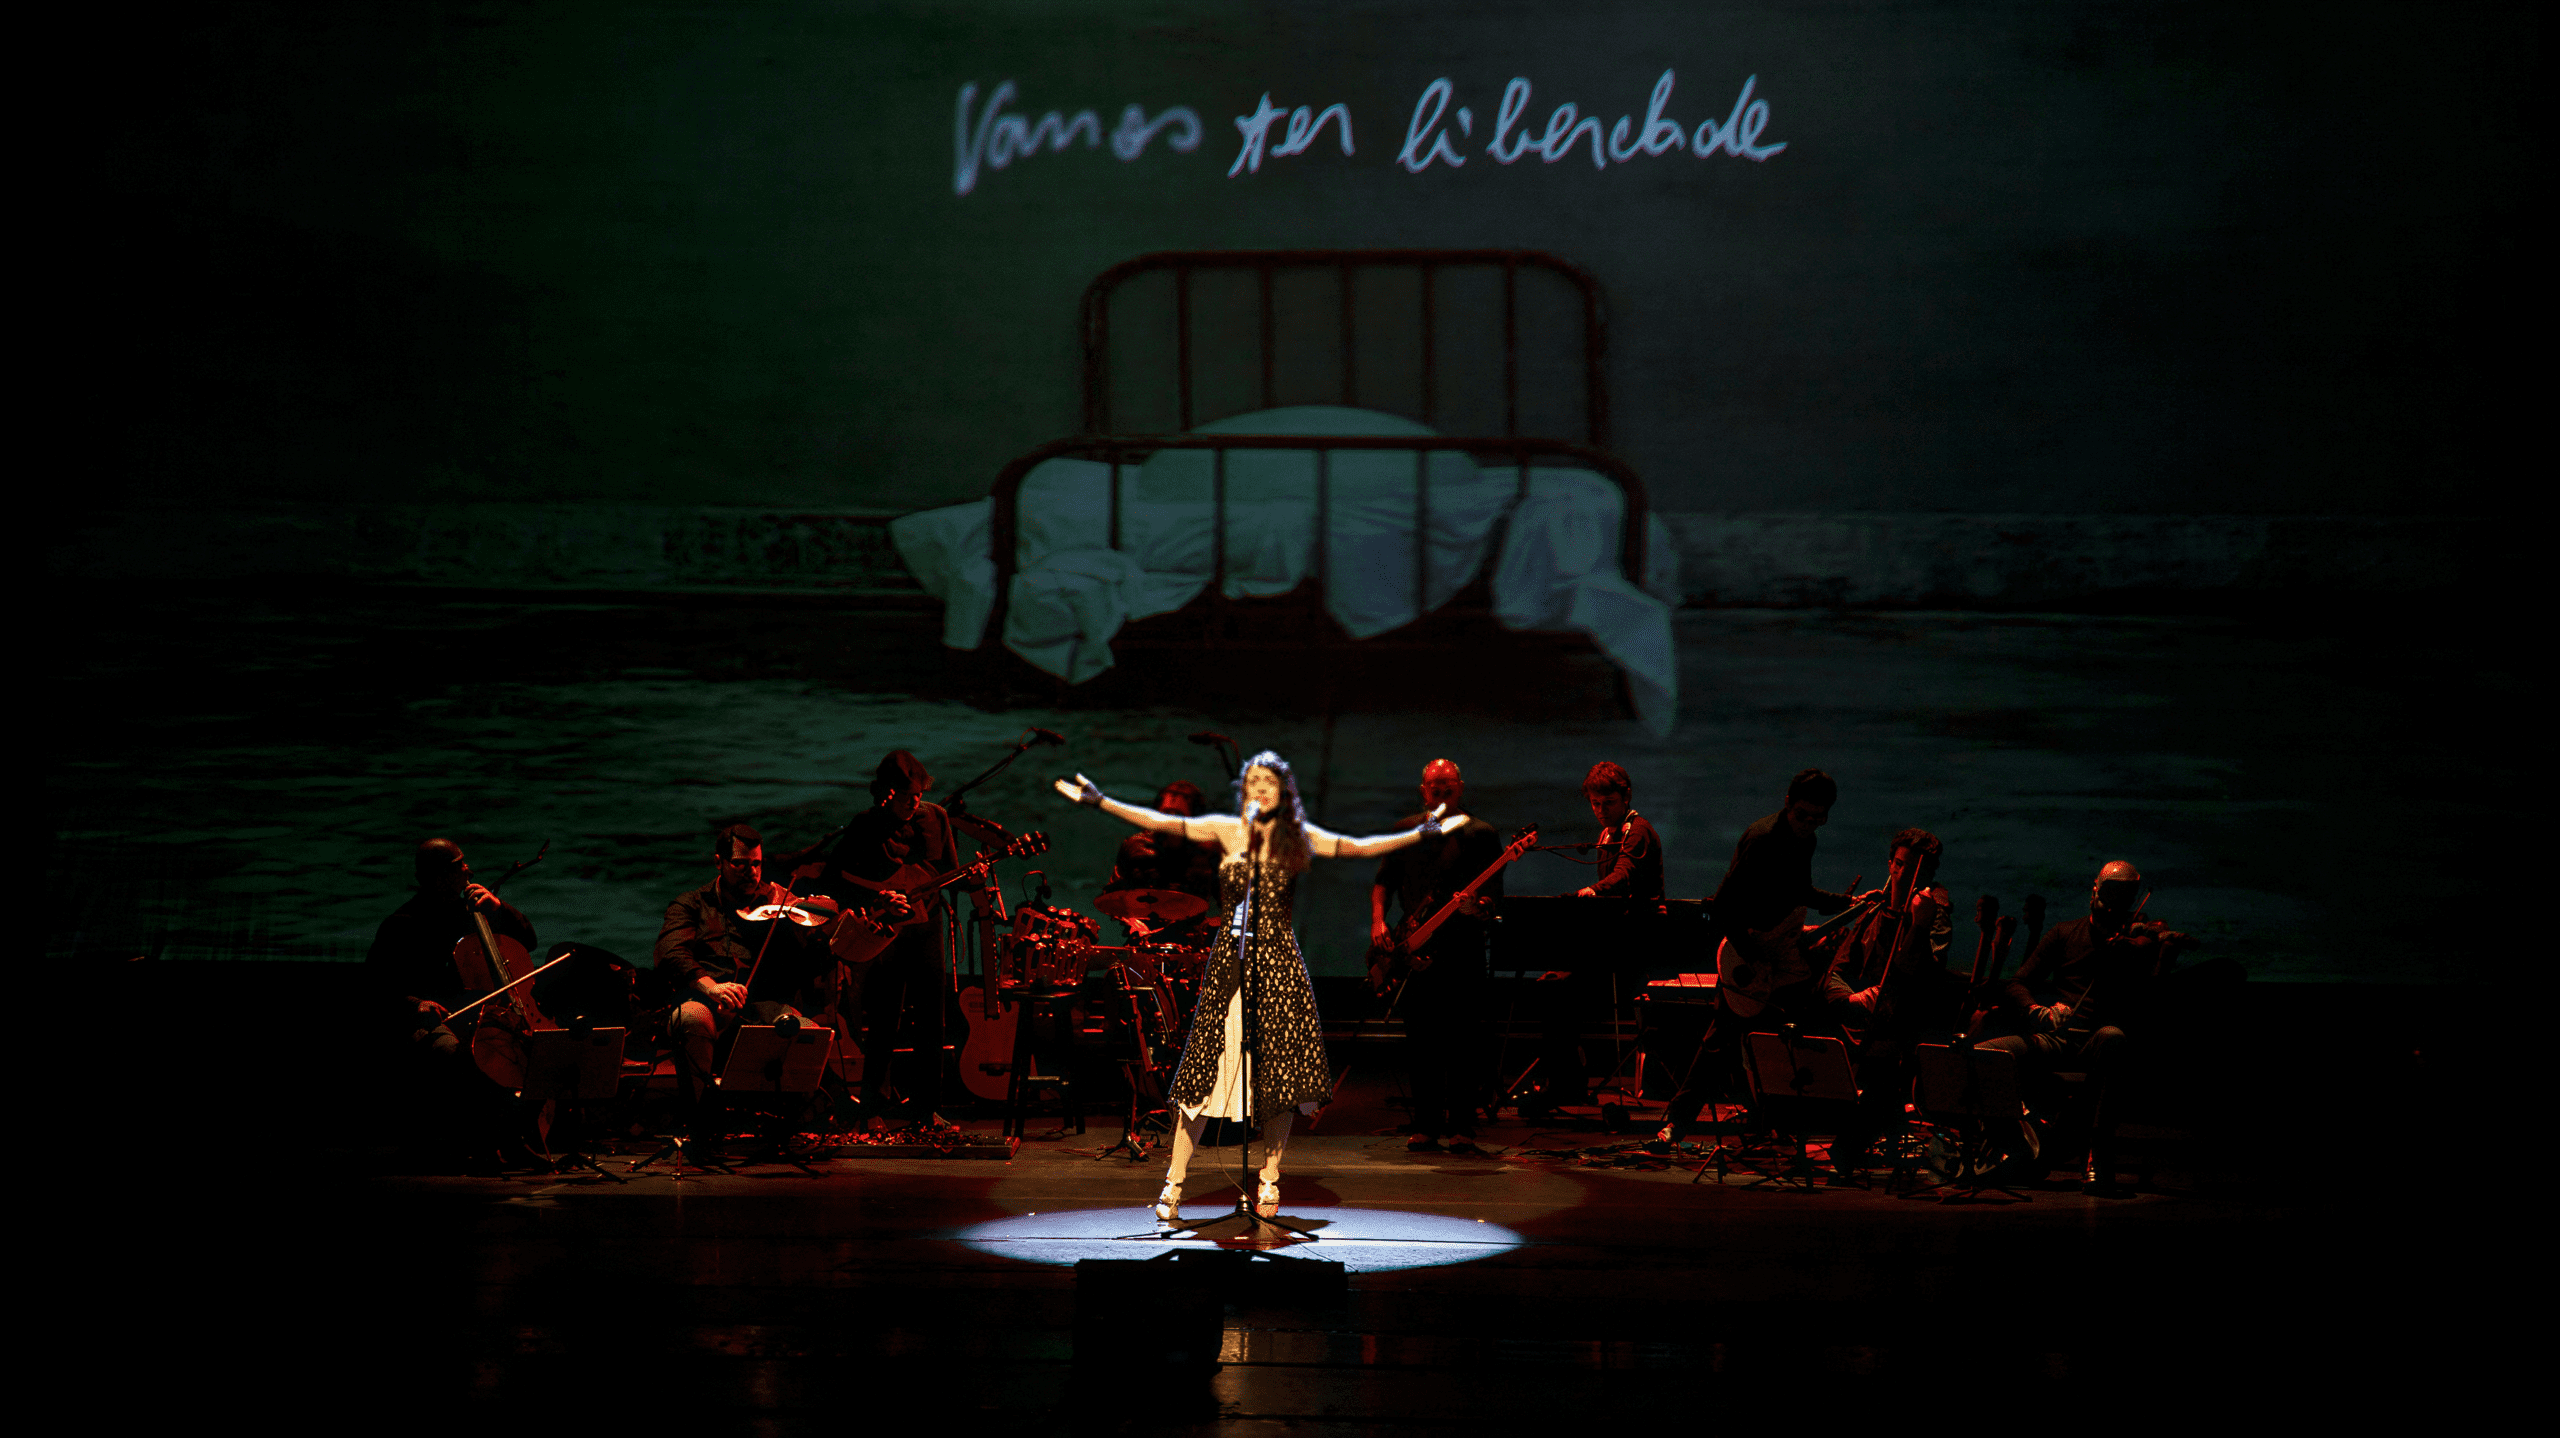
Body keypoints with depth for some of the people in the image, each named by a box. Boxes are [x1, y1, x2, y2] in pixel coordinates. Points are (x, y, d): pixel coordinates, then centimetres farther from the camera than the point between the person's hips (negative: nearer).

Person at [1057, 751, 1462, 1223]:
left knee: (1280, 1073, 1)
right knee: (1208, 1068, -6)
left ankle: (1269, 1184, 13)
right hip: (1230, 960, -2)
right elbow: (1160, 823, 0)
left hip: (1278, 960, 2)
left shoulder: (1299, 838, 8)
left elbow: (1361, 848, 14)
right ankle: (1173, 1184, 0)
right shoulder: (1226, 830, 3)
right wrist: (1100, 802, -6)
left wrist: (1421, 833, 13)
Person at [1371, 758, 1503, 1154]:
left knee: (1460, 1043, -7)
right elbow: (1384, 880, 18)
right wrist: (1378, 921, 1)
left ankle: (1461, 1129, -3)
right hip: (1413, 948, 3)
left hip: (1461, 946, -3)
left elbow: (1493, 893, -1)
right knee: (1420, 1043, 3)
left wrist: (1478, 907, -24)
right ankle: (1426, 1126, 9)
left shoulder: (1480, 834, 3)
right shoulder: (1407, 831, 14)